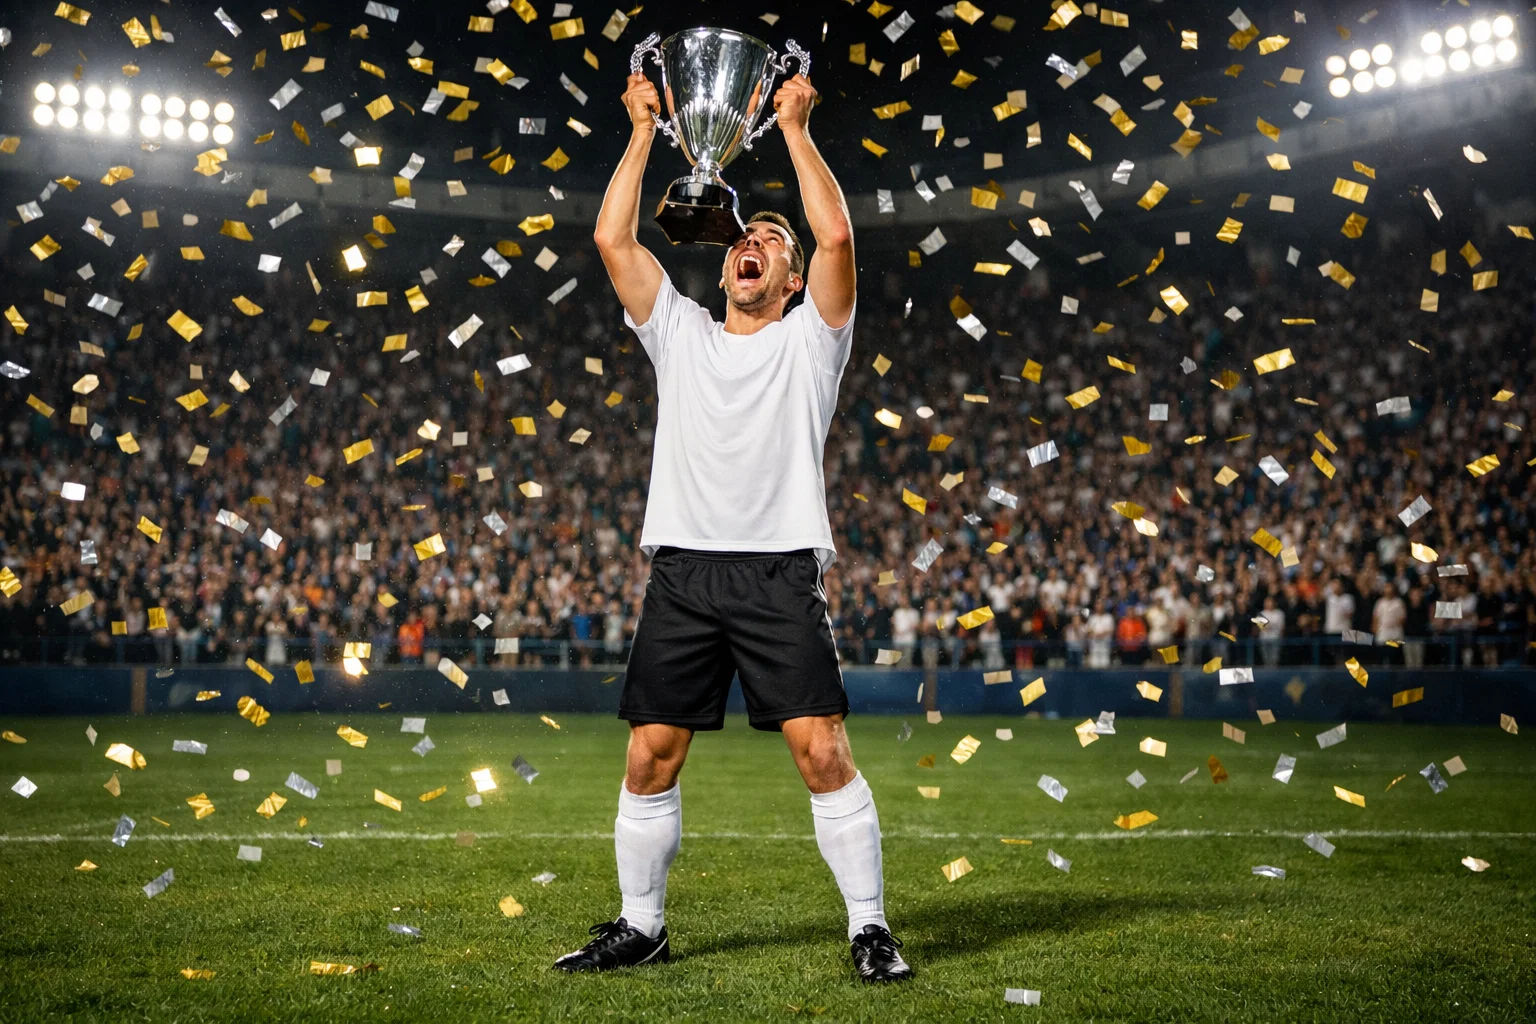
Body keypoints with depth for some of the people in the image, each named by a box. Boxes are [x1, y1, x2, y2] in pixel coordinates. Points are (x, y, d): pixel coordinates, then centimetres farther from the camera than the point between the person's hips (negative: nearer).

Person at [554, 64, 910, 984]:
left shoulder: (809, 338, 11)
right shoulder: (679, 332, 19)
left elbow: (837, 236, -4)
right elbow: (613, 239, 11)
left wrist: (795, 127, 2)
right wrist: (645, 131, 13)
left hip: (781, 571, -3)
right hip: (683, 569, 3)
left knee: (823, 752, -10)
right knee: (650, 759, 4)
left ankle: (871, 928, 2)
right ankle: (642, 925, 19)